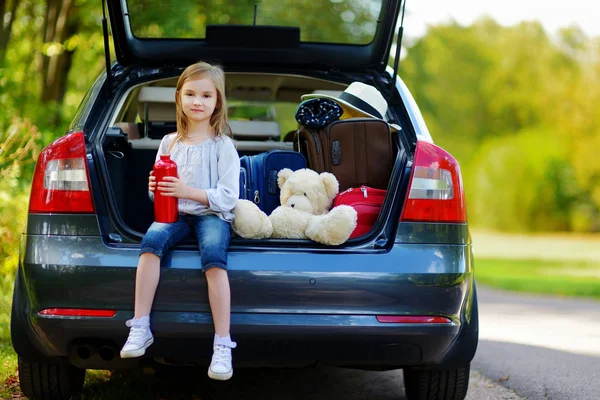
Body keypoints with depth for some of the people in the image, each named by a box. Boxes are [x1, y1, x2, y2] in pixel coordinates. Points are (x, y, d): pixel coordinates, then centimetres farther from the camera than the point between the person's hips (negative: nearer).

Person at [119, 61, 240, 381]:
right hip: (175, 213, 3)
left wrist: (187, 191, -18)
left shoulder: (222, 145, 1)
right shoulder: (169, 143, 13)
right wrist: (154, 189, -6)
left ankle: (222, 345, -34)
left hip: (212, 214, -3)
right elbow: (160, 190, 19)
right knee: (151, 240, -30)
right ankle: (140, 328, -28)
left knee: (213, 254, -34)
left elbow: (228, 197, -7)